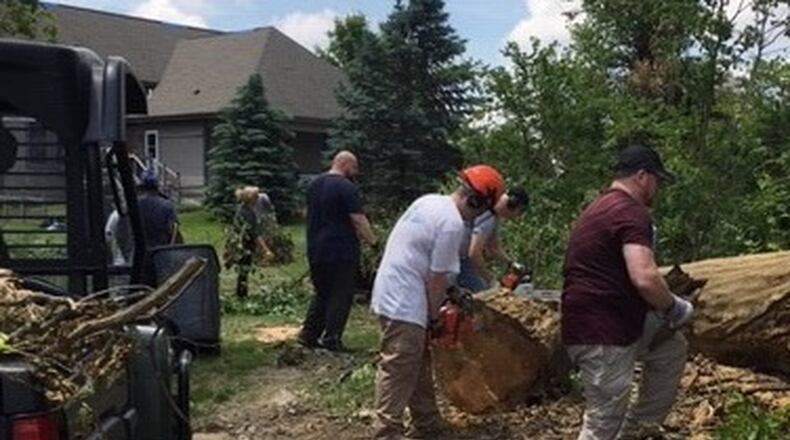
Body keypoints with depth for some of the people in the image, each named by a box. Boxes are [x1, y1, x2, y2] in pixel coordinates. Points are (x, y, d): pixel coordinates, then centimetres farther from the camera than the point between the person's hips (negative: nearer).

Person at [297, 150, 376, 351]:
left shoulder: (314, 184, 12)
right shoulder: (346, 187, -13)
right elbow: (358, 220, -18)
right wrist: (373, 241, -9)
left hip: (315, 250, 7)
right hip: (341, 251, -7)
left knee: (321, 293, 18)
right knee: (340, 296, 2)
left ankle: (308, 334, 16)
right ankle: (331, 339, 3)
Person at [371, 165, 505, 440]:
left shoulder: (429, 201, 9)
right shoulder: (452, 224, -20)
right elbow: (436, 278, -16)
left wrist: (452, 293, 19)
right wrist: (434, 317, -2)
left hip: (393, 295, 10)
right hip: (405, 304, -10)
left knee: (419, 367, 19)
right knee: (398, 374, -6)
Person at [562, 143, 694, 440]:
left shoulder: (603, 207, 17)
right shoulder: (631, 211, -16)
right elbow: (644, 278, -29)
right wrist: (673, 307, -10)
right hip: (601, 335, -10)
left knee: (672, 349, 25)